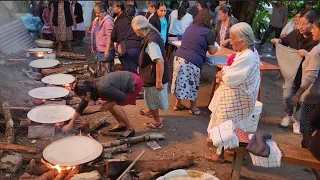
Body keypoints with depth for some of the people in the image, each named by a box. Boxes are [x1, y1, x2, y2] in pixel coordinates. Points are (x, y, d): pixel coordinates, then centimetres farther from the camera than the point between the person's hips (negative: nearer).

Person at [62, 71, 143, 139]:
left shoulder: (103, 88, -32)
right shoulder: (93, 88, -4)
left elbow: (123, 97, -23)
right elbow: (81, 106, 8)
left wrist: (108, 104, -13)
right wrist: (70, 124, 13)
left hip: (136, 84, -9)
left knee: (114, 105, -16)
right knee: (110, 103, 6)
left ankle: (130, 129, -2)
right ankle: (121, 124, 20)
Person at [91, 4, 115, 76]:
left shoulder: (108, 21, -15)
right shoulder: (96, 20, 12)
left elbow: (109, 37, -20)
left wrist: (107, 50, -23)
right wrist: (93, 47, 19)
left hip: (105, 51, -9)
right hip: (98, 50, 9)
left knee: (107, 71, -4)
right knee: (99, 72, 19)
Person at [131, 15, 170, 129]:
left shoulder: (151, 41, -28)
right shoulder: (153, 34, 2)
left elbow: (160, 61, -33)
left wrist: (159, 81, -28)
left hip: (154, 77, -9)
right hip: (153, 75, 9)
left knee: (151, 99, 10)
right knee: (152, 98, 27)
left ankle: (157, 122, 27)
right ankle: (151, 111, 48)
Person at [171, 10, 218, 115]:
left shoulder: (190, 27, 16)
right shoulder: (208, 32, -1)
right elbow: (212, 51, 6)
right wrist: (217, 48, 27)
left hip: (179, 57, 6)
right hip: (192, 61, -6)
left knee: (181, 81, 17)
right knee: (192, 84, 8)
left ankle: (178, 104, 30)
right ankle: (193, 108, 22)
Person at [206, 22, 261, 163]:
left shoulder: (247, 57, -29)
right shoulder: (249, 51, 4)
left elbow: (230, 79, -25)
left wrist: (222, 75, -6)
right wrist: (224, 73, -7)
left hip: (234, 98, -9)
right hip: (237, 96, 9)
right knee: (231, 127, 22)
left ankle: (221, 154, 23)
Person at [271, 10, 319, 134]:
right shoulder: (295, 34, -7)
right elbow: (285, 41, 14)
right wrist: (279, 41, -7)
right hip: (293, 72, 3)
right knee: (287, 96, 6)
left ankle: (298, 121, 32)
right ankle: (288, 116, 34)